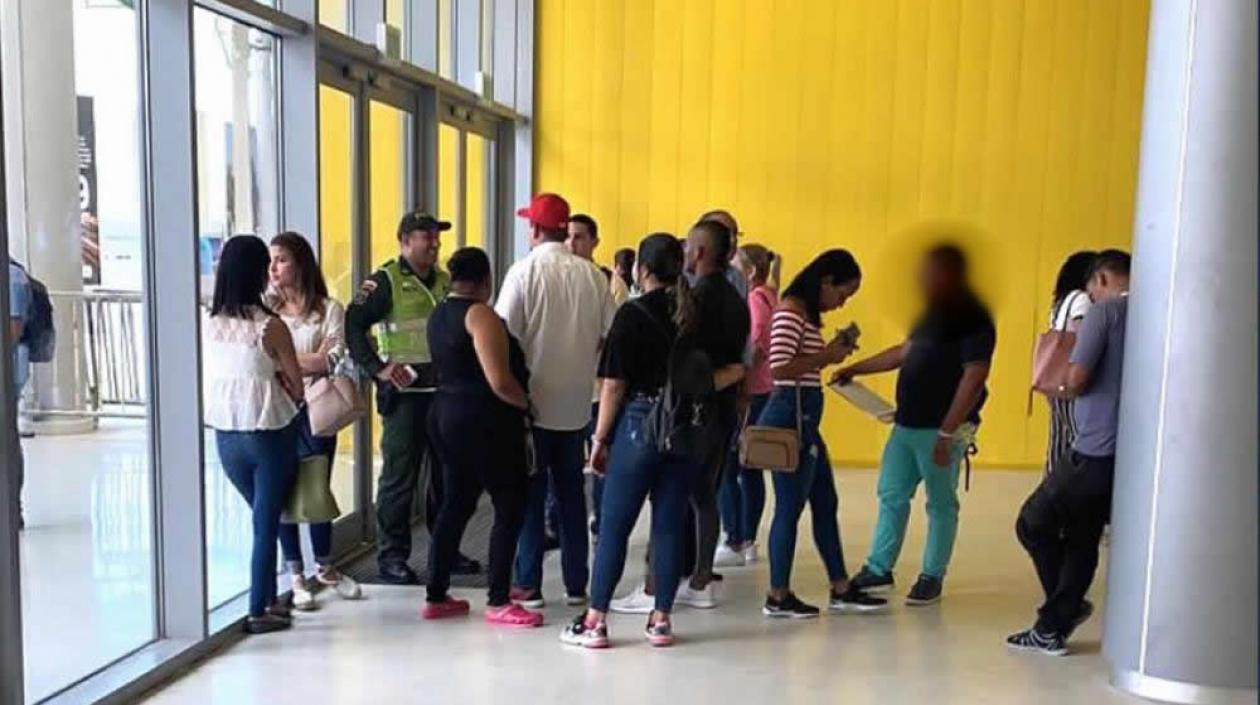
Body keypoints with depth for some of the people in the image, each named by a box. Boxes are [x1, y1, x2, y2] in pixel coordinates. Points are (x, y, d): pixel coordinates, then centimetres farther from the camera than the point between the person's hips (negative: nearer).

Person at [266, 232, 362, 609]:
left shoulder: (329, 309, -2)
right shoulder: (266, 308, 3)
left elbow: (333, 359, -11)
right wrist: (309, 360, -10)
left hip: (313, 412, -1)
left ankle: (325, 568, 29)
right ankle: (297, 577, 21)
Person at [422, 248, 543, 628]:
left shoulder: (439, 314, 12)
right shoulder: (480, 314, -15)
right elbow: (500, 382, -23)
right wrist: (527, 403, -6)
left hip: (447, 416, 9)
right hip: (485, 423, -9)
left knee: (455, 504, 15)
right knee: (511, 507, 1)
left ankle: (436, 596, 20)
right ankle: (498, 602, 5)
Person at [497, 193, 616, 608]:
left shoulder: (525, 271, -11)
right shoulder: (591, 274, -1)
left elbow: (505, 336, -13)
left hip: (531, 401, -3)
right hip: (575, 402, 3)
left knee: (530, 494, 7)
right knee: (571, 491, 14)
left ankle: (528, 585, 12)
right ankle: (576, 583, 21)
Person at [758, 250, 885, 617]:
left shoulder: (808, 314, 16)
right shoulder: (790, 312, -14)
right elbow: (779, 369, -22)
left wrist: (832, 352, 7)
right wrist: (825, 356, -14)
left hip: (805, 418, 11)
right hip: (791, 415, -11)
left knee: (826, 503, 15)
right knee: (790, 506, -1)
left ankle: (841, 589, 26)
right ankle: (778, 597, 11)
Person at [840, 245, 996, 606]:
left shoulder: (972, 318, -14)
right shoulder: (935, 312, 13)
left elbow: (974, 378, -20)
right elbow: (906, 351, 25)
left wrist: (947, 433, -23)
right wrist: (857, 368, 20)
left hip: (940, 429, -9)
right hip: (907, 423, 9)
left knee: (941, 504, 5)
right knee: (891, 495, 12)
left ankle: (932, 577, 17)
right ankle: (879, 569, 22)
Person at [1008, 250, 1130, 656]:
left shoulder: (1105, 312, -9)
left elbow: (1076, 380, -17)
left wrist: (1054, 387, 5)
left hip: (1096, 450, -7)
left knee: (1033, 525, 8)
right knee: (1082, 539, 15)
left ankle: (1067, 608, 13)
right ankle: (1053, 627, 21)